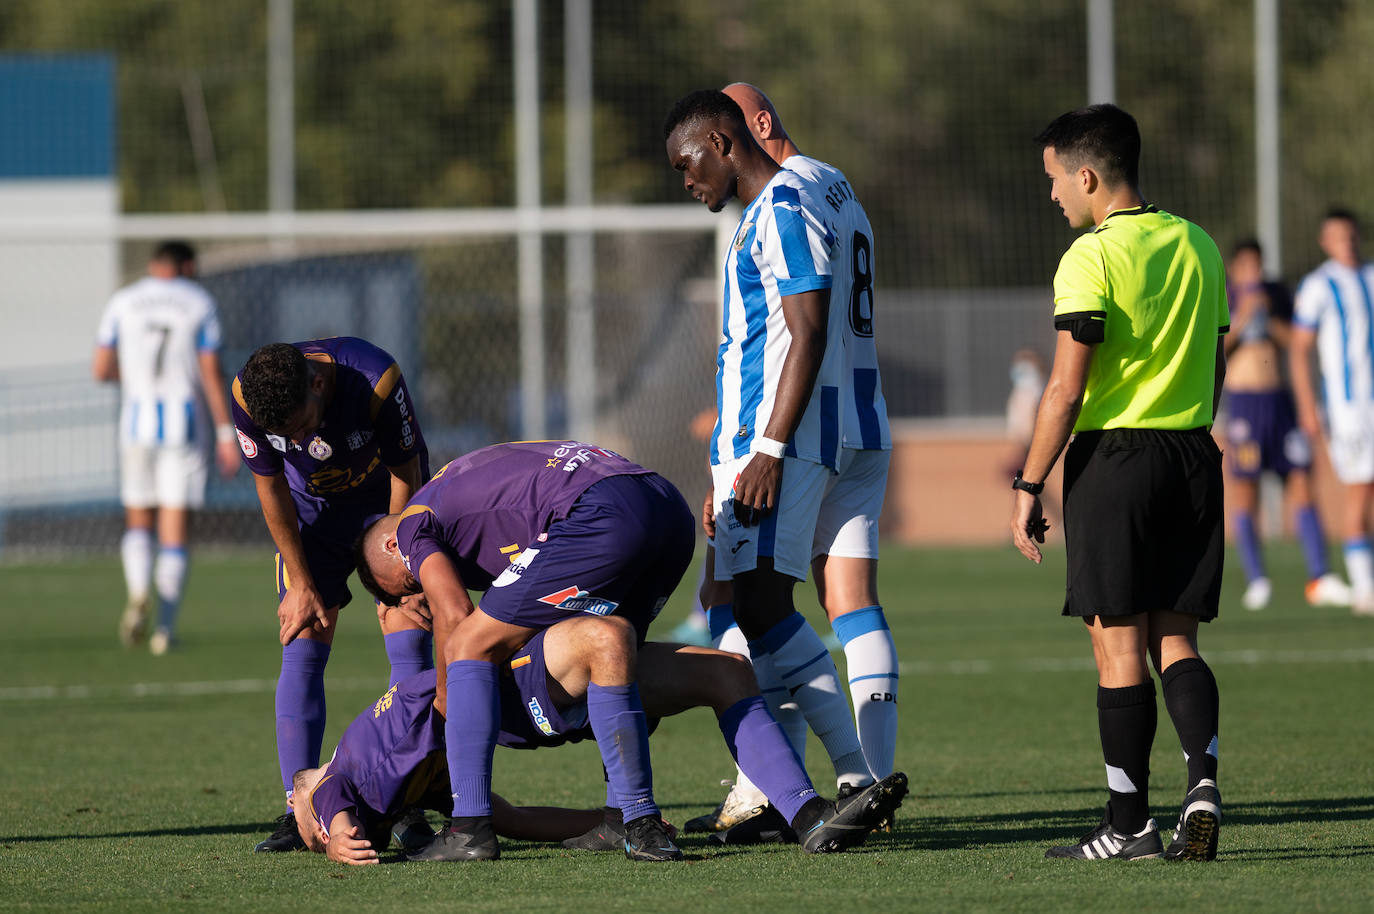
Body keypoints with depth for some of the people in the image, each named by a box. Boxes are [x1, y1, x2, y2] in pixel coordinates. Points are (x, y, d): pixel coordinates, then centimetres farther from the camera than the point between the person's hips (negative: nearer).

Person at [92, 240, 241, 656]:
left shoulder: (122, 302, 6)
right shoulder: (199, 303, 0)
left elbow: (101, 369, 4)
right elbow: (212, 374, -6)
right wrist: (226, 434, -3)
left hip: (138, 420, 1)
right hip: (186, 425, -1)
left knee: (138, 519, 14)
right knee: (175, 528, 2)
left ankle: (138, 594, -14)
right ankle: (166, 626, -5)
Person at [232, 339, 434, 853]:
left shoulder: (376, 381, -35)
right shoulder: (246, 397, -26)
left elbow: (405, 480, -20)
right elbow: (272, 491, -12)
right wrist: (303, 586, -8)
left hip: (388, 505, -2)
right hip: (313, 512, 2)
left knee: (410, 641, -13)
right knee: (302, 651, -8)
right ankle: (299, 808, -6)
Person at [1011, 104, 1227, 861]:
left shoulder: (1092, 258, -11)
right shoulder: (1199, 247, 10)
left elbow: (1066, 388, -14)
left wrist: (1029, 487, -8)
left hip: (1112, 456, -6)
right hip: (1192, 457, 6)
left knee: (1119, 644, 0)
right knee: (1175, 638, 11)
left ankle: (1129, 825, 2)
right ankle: (1203, 782, -10)